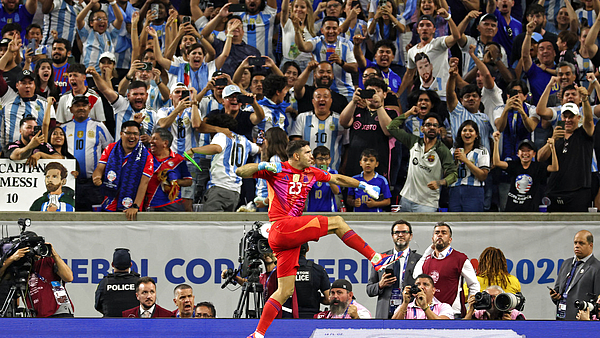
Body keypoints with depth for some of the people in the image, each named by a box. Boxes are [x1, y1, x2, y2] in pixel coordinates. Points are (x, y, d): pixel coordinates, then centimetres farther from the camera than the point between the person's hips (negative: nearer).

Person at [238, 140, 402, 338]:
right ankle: (377, 259, -5)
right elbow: (240, 172, -7)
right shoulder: (276, 170, -2)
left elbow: (337, 179, 30)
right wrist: (263, 165, -24)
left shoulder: (310, 173, 19)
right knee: (336, 223, -8)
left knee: (285, 291, 4)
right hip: (282, 226, -8)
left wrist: (363, 185, 28)